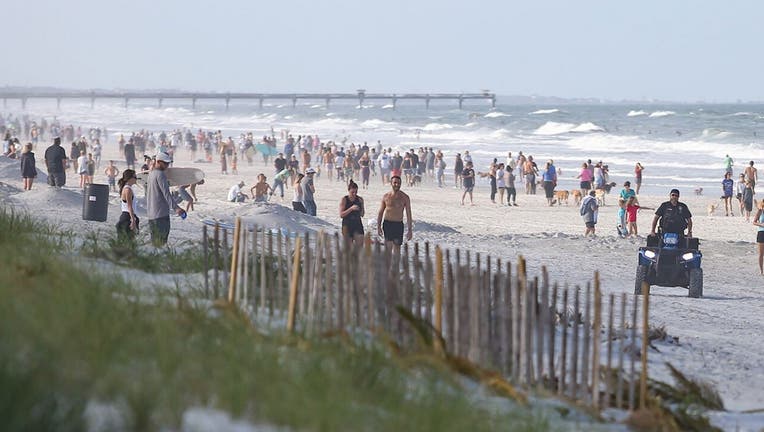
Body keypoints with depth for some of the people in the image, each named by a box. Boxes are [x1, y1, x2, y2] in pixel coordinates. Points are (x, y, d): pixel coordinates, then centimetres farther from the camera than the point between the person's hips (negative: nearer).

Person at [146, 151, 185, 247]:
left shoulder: (151, 173, 16)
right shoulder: (160, 174, -14)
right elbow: (166, 193, -22)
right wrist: (175, 207, -28)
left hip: (151, 213, 10)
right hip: (161, 212, -10)